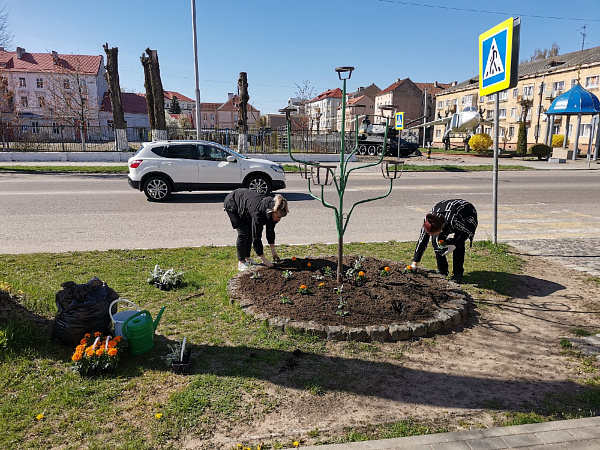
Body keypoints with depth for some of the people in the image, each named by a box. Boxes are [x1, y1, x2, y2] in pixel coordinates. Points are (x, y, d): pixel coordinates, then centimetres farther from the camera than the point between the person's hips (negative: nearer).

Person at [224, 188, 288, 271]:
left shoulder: (273, 209, -19)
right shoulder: (259, 212, -40)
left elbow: (270, 230, -4)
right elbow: (256, 237, -34)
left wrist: (273, 250, -3)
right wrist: (263, 259, -29)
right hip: (231, 203, -7)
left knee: (251, 232, 2)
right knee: (243, 233, -12)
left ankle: (247, 258, 13)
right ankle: (241, 262, -3)